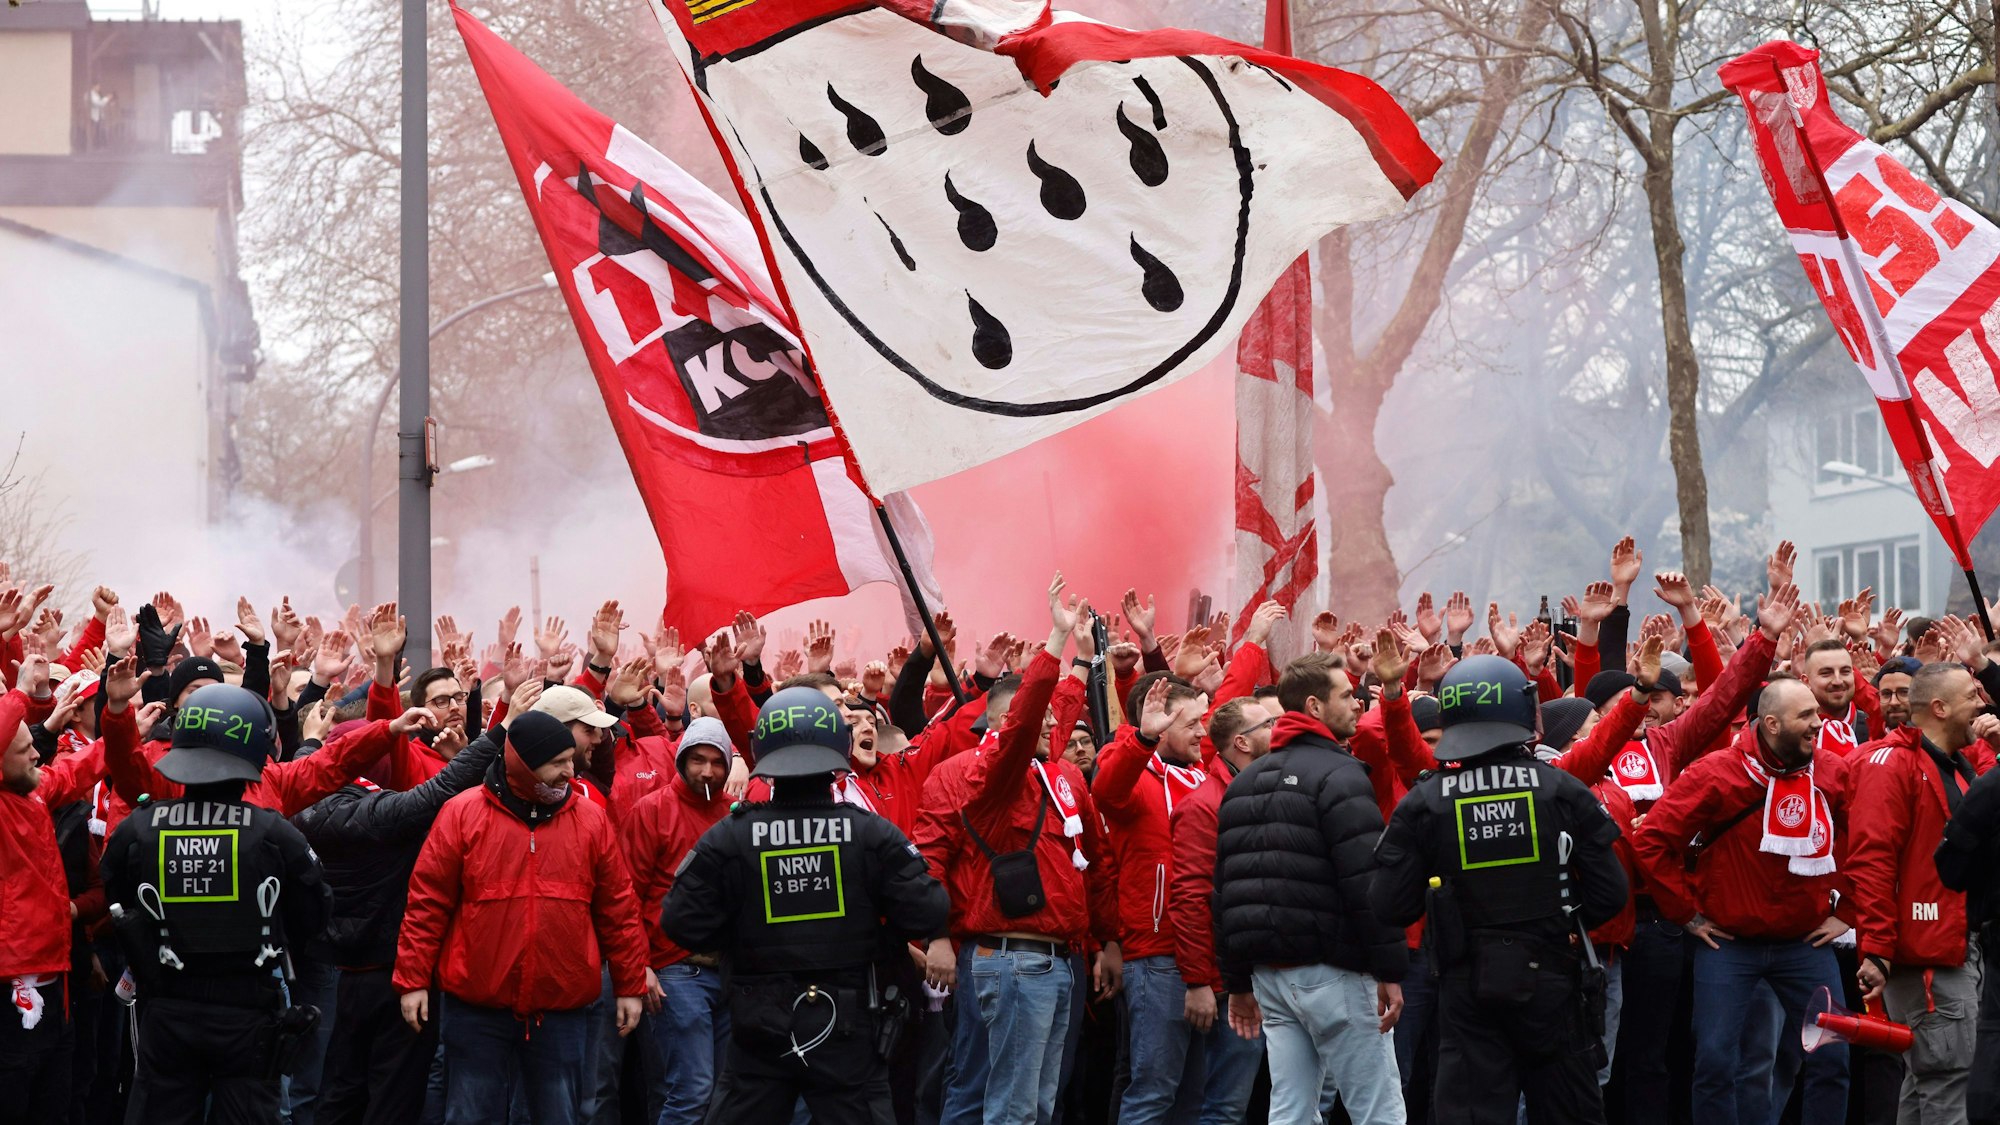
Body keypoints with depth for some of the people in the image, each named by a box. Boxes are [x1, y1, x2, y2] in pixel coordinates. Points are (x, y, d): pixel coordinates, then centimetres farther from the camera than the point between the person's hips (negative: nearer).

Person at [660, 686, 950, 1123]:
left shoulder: (727, 840, -9)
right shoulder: (874, 834, -9)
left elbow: (682, 924, -9)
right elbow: (926, 914, -13)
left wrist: (738, 946, 7)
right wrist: (875, 947, 4)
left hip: (760, 1029, 1)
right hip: (849, 1030, -1)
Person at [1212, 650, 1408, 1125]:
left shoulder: (1244, 782, 14)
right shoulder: (1338, 774, -10)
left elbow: (1225, 888, 15)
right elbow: (1366, 882, -18)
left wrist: (1238, 981, 19)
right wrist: (1389, 969, -14)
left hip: (1269, 973, 8)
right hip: (1331, 971, -8)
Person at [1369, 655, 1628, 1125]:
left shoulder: (1421, 805, -7)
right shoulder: (1563, 791, -6)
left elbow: (1389, 906, -9)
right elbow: (1609, 893, -5)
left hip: (1467, 987, 0)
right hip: (1552, 980, 0)